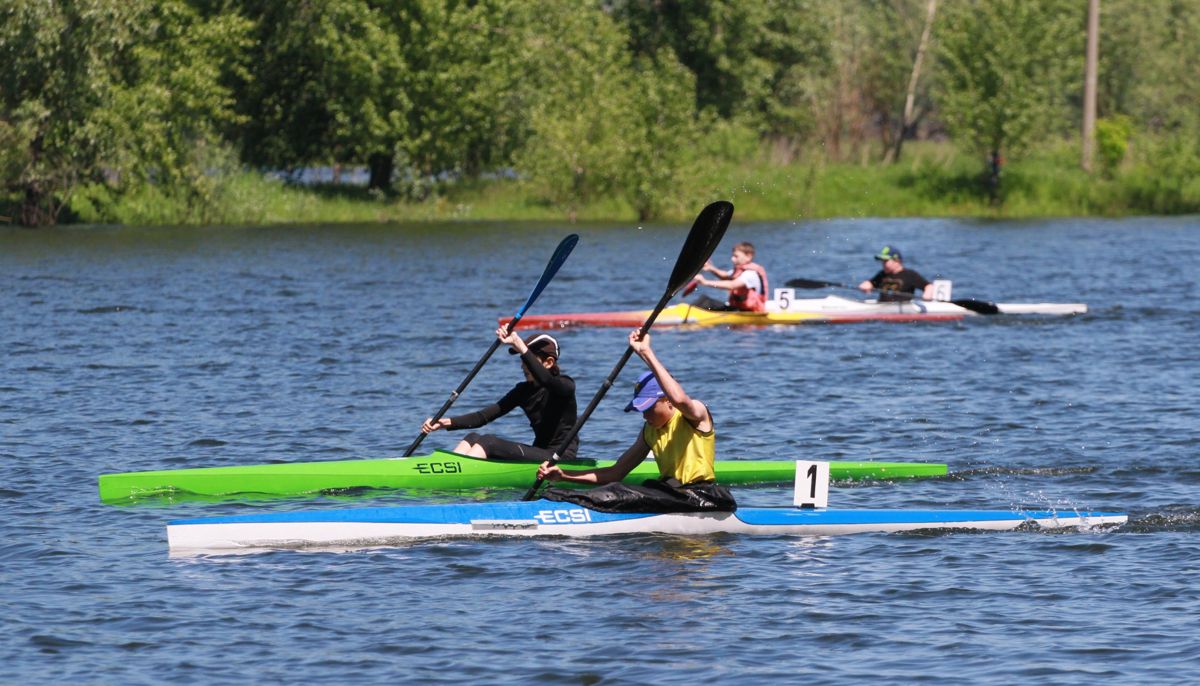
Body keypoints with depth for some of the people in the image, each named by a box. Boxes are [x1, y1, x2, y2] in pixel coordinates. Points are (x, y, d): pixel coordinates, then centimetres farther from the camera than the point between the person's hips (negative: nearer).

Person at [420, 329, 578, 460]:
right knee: (473, 438, -9)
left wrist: (520, 345, -37)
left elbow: (545, 380, -34)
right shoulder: (524, 390, 11)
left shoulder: (565, 385, -9)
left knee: (488, 442, -23)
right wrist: (446, 422, -10)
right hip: (538, 456, 8)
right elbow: (485, 415, 3)